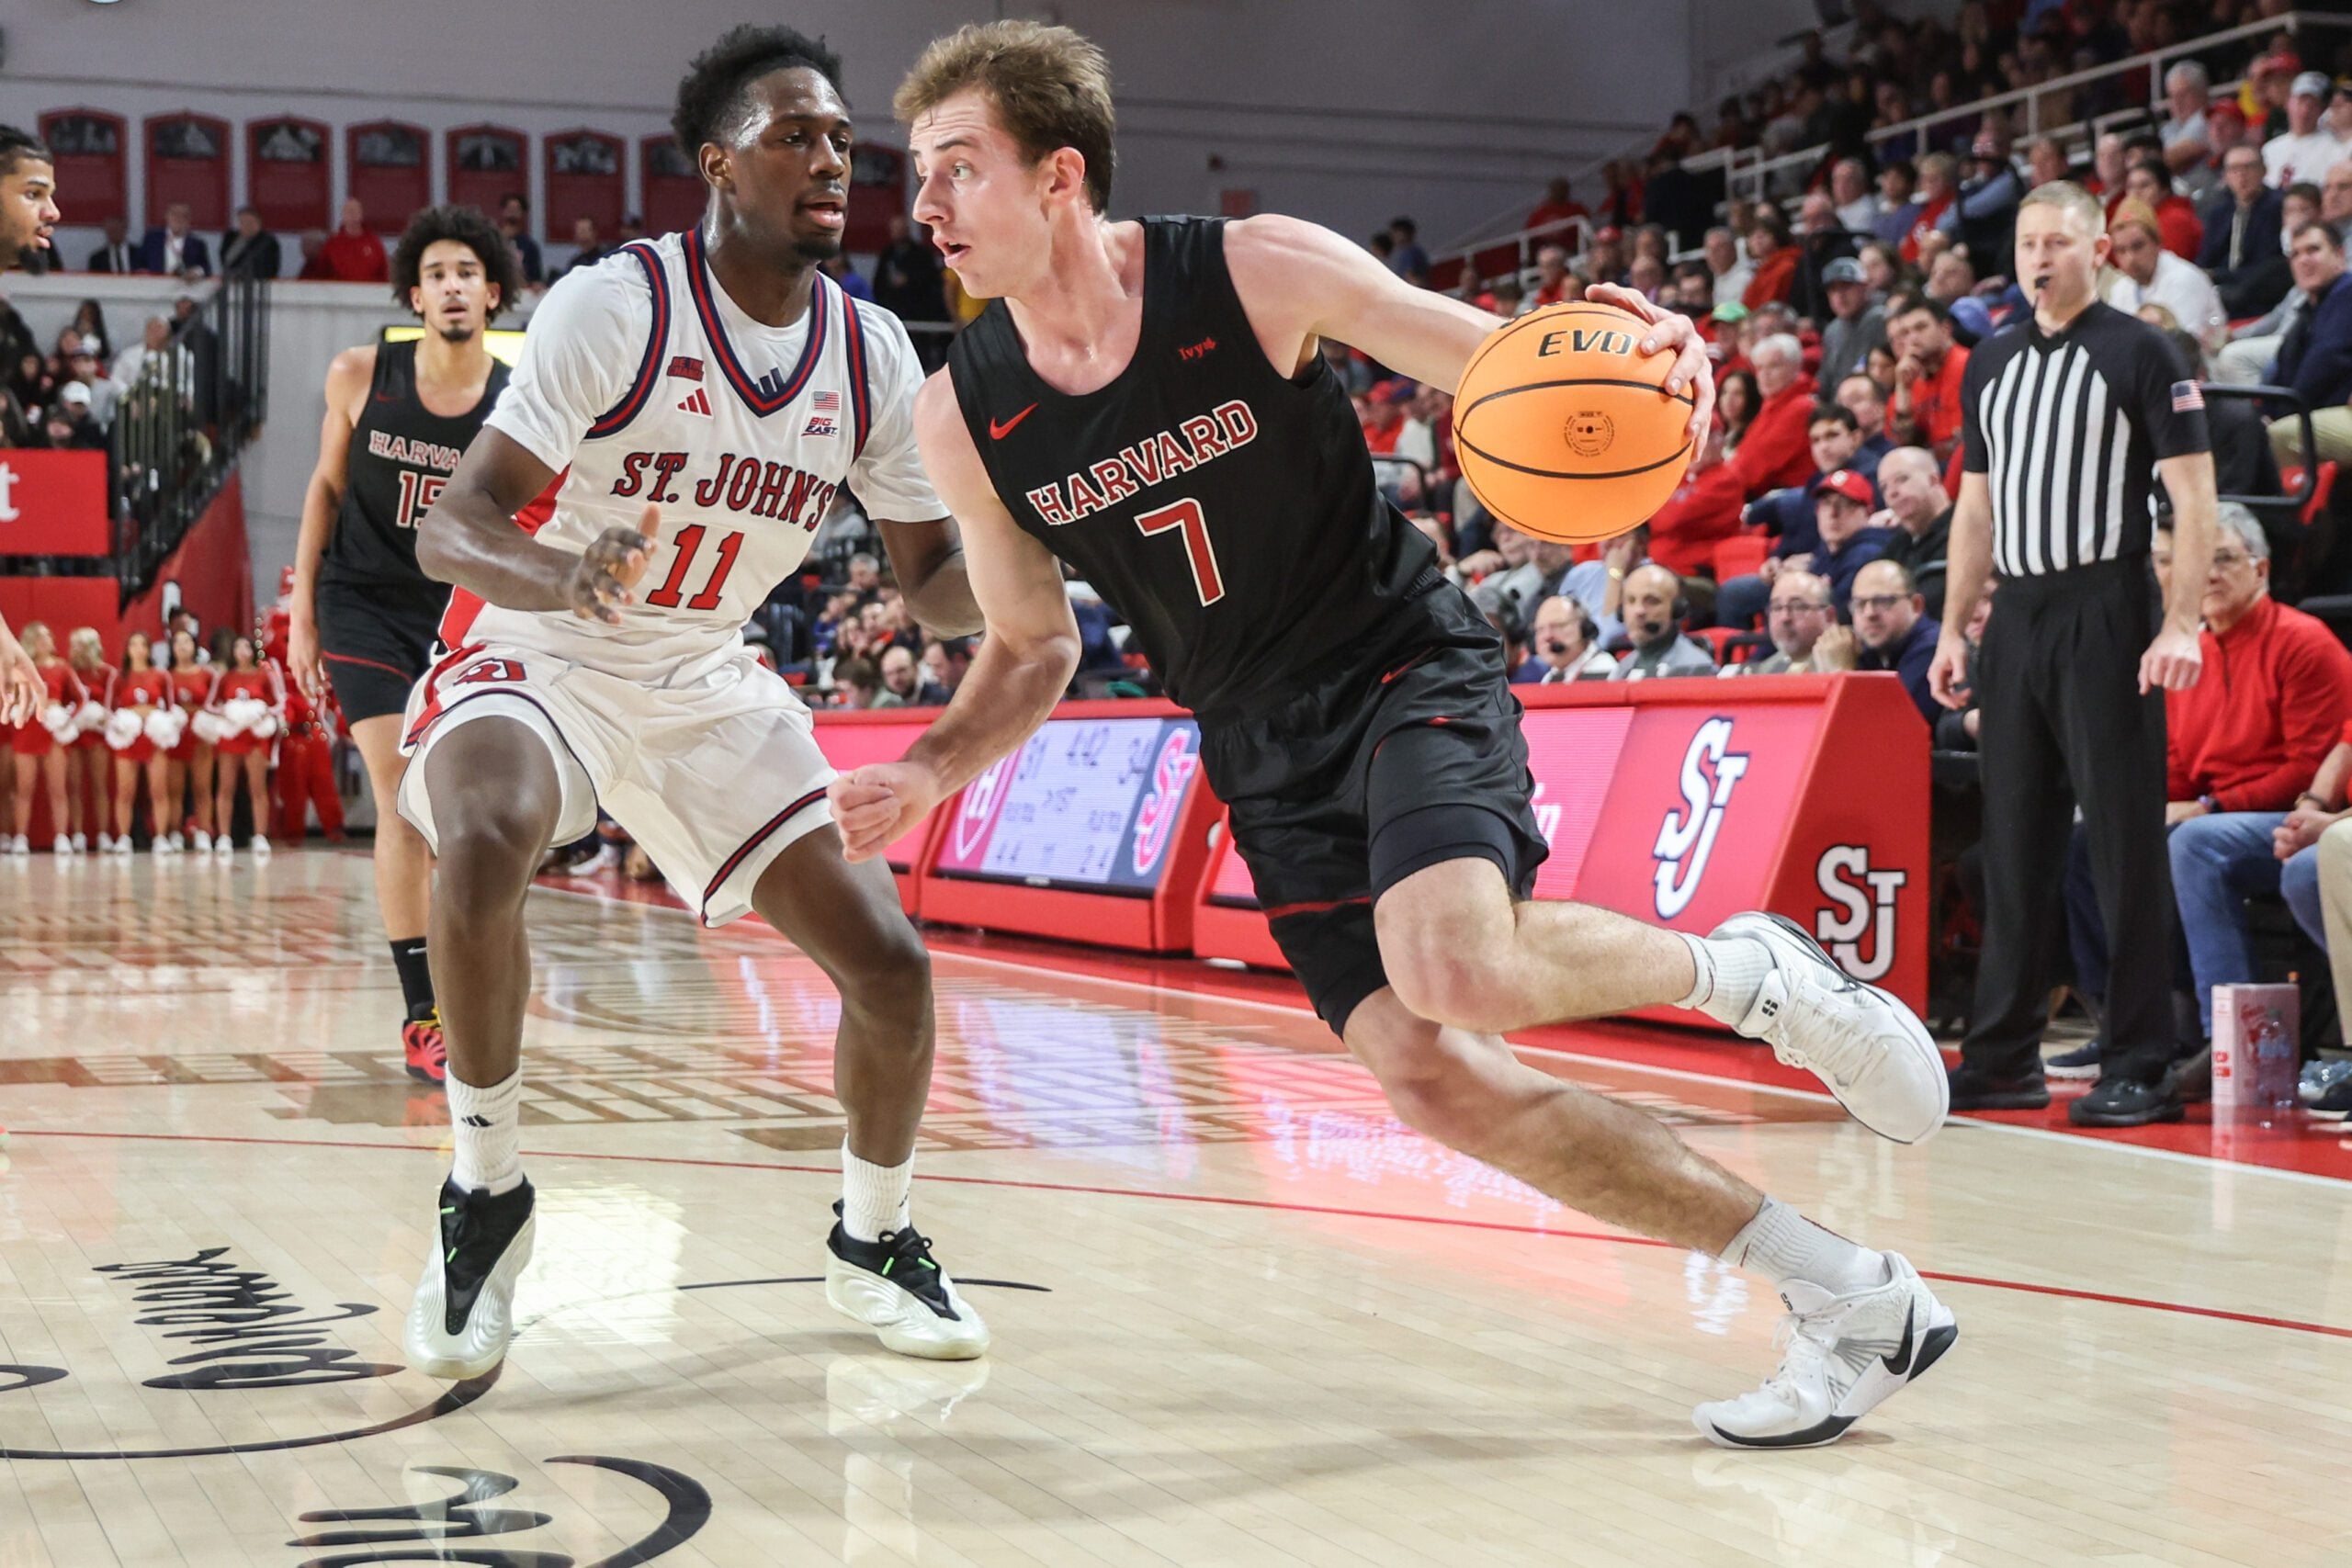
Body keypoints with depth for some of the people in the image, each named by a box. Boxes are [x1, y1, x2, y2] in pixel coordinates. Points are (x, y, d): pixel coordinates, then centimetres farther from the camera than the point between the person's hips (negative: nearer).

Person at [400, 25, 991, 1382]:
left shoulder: (872, 354, -5)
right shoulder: (616, 306, -21)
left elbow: (937, 581, 1)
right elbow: (450, 529, -24)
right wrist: (560, 575, -46)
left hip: (710, 684, 5)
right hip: (539, 658, -4)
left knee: (889, 960, -5)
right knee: (486, 843, -37)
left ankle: (875, 1242, 22)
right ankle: (486, 1196, -16)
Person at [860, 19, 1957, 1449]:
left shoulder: (1258, 273, -14)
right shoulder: (964, 419, -3)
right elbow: (1035, 648, 11)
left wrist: (1638, 358, -29)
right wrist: (929, 774, -8)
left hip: (1410, 672, -4)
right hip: (1268, 760, 5)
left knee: (1453, 976, -32)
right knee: (1433, 1077, -8)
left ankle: (1742, 969, 0)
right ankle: (1854, 1300, 3)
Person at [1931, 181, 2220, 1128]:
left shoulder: (2140, 353, -2)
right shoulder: (1991, 364, 15)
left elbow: (2194, 498, -7)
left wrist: (2181, 625, -16)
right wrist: (1954, 630, 13)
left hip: (2106, 614, -6)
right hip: (2016, 617, 6)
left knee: (2125, 845, -5)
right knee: (2014, 843, 8)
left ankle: (2140, 1070, 0)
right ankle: (2002, 1058, 15)